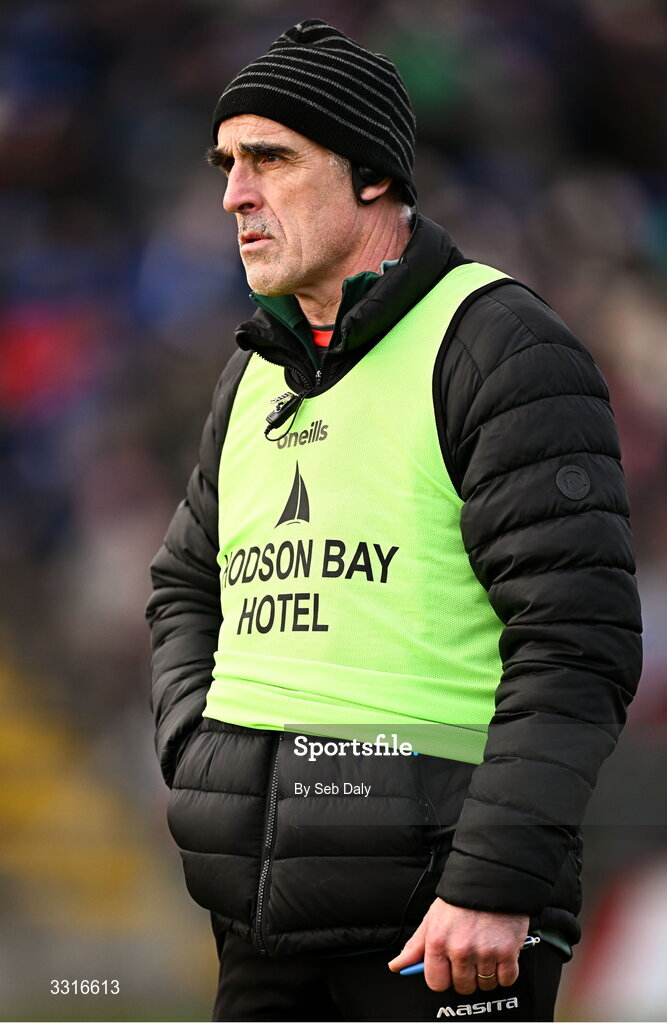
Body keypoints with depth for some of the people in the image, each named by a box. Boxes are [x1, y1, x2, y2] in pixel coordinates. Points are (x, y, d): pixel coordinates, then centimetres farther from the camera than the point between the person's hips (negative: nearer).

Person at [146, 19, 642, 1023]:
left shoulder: (504, 346, -6)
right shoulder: (259, 373, 17)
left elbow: (579, 638, -14)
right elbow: (188, 588, 31)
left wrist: (497, 884, -20)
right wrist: (200, 760, 10)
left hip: (444, 912, -7)